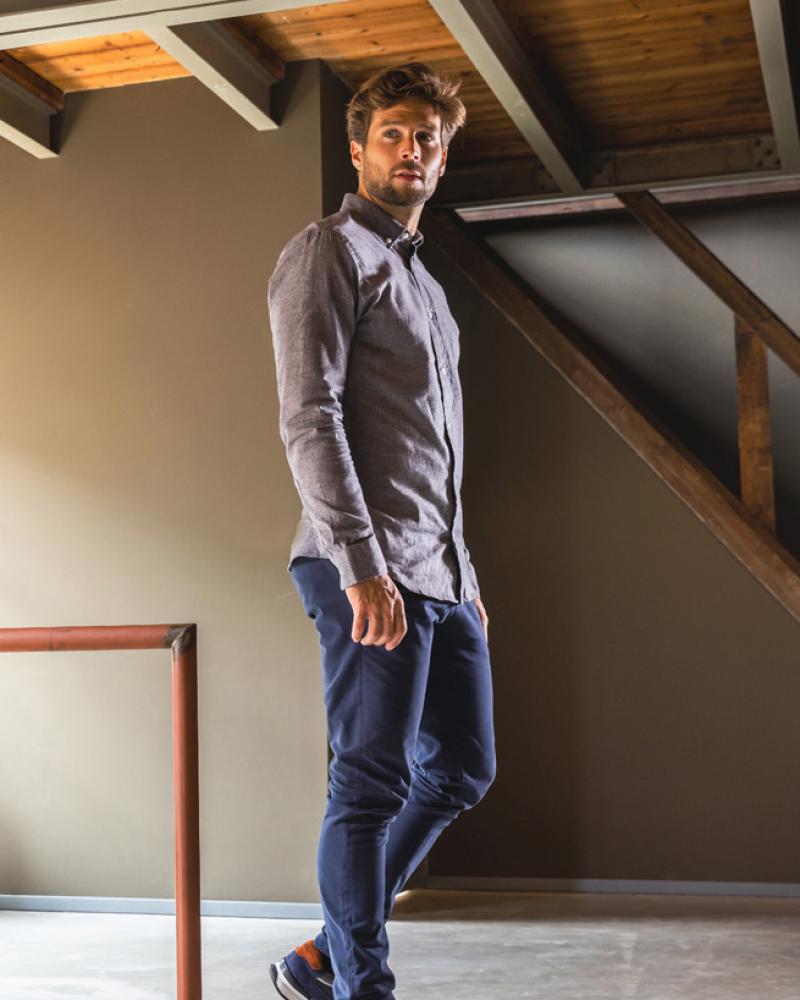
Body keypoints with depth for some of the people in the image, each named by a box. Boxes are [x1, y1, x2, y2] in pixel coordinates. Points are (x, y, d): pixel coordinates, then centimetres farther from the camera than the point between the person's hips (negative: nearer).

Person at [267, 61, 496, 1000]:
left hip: (440, 573, 9)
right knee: (371, 786, -4)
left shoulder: (420, 278, 25)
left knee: (459, 771, 12)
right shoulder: (330, 250, -2)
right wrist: (362, 563, -22)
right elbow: (309, 417, -14)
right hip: (370, 570, -9)